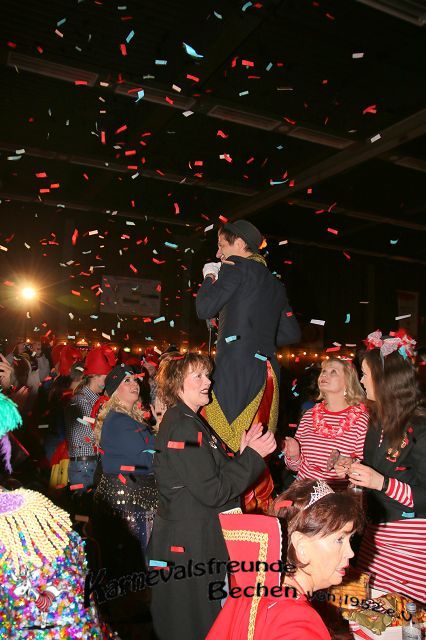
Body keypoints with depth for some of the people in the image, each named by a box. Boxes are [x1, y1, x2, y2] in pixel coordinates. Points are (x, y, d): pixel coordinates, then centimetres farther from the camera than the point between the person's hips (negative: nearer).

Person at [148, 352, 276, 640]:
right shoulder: (182, 427, -21)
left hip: (199, 539, 10)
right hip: (189, 545, -10)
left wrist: (243, 453, -3)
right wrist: (252, 456, -15)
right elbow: (213, 492, -22)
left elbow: (216, 472, 10)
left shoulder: (192, 422, 12)